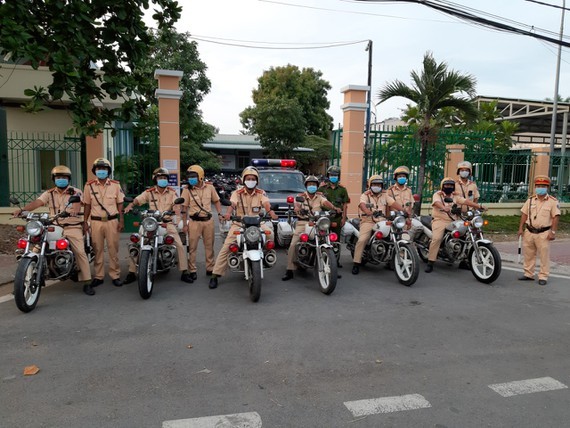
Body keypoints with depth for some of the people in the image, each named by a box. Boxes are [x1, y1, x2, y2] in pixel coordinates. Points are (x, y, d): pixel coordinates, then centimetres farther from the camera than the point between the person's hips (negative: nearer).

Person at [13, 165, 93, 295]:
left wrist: (75, 209, -44)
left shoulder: (75, 192, 1)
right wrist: (22, 209, -22)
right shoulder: (49, 193, 12)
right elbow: (37, 202, -3)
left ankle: (87, 283, -10)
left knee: (80, 252, -13)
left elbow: (78, 201, -20)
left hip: (72, 227, -3)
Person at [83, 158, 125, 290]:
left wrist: (121, 221, -1)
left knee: (113, 249, 1)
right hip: (96, 221, 1)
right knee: (97, 249, 4)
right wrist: (85, 222, 4)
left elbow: (120, 204, 6)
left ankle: (115, 275, 8)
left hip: (112, 221, -1)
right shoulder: (89, 186, 5)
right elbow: (87, 205, 9)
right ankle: (98, 276, 12)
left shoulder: (115, 185, 4)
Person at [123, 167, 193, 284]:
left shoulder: (172, 192, 5)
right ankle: (131, 273, 1)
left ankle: (184, 272, -2)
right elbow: (137, 200, 2)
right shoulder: (149, 192, 6)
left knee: (180, 245, -12)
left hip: (167, 222, 0)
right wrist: (130, 206, -19)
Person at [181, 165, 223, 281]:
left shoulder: (209, 187, 1)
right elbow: (184, 208, -2)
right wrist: (185, 224, -4)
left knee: (209, 246, 10)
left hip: (208, 220, 2)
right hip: (194, 222, -2)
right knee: (192, 247, 0)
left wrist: (220, 213, 1)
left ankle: (210, 268, 22)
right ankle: (192, 270, 9)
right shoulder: (187, 190, -5)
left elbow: (216, 201, 14)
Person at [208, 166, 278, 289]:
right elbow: (232, 204, -15)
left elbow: (266, 204, -13)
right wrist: (228, 213, -38)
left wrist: (271, 213, -35)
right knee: (226, 247, -14)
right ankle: (215, 275, -9)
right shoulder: (237, 193, 3)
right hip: (239, 224, -1)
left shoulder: (261, 194, 6)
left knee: (269, 233, -28)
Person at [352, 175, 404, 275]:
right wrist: (369, 212, -42)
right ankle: (356, 263, -16)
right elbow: (362, 205, -20)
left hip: (381, 221, 4)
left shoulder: (385, 195, 14)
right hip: (368, 221, -4)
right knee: (362, 240, -25)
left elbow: (394, 203, 0)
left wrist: (404, 211, -18)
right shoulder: (365, 195, 1)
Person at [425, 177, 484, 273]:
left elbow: (465, 201, 7)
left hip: (452, 221, 5)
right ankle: (430, 263, -22)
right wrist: (444, 208, -40)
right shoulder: (437, 195, 1)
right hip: (439, 220, -5)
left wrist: (478, 206, -6)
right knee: (436, 238, -26)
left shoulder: (455, 196, 18)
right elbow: (437, 202, -20)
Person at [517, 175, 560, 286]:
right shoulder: (530, 200, 8)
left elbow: (555, 217, -8)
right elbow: (524, 214, 9)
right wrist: (521, 228, 4)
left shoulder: (553, 201, -5)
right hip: (529, 232, 4)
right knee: (528, 254, 12)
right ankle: (528, 274, 23)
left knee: (544, 256, 1)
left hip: (544, 233, -4)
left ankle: (543, 277, 10)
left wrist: (553, 232, -13)